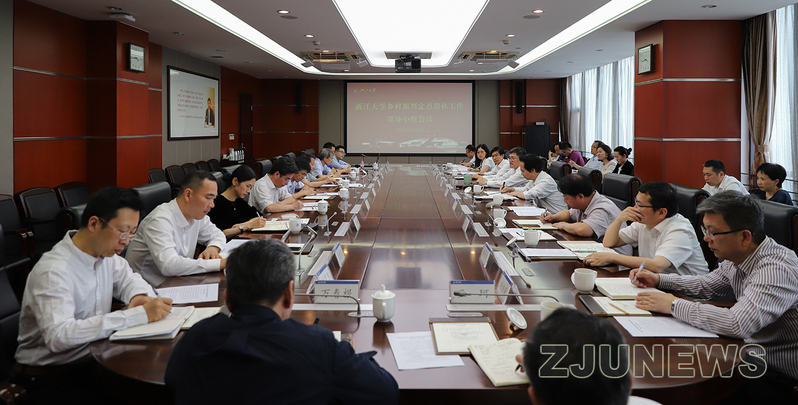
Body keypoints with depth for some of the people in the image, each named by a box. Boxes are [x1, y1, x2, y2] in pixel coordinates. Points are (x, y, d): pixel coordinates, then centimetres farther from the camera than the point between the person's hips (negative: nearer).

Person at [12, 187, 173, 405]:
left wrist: (139, 297, -8)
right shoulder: (53, 272, -23)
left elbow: (128, 279, 19)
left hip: (92, 360, 7)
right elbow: (58, 335, -36)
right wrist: (138, 315, -37)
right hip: (49, 377, -7)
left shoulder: (103, 252, 1)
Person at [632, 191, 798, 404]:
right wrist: (658, 279, 8)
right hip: (753, 356, 8)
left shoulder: (778, 269, -28)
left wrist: (673, 305, -28)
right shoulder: (736, 258, 0)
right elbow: (707, 285, 20)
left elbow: (737, 324, -40)